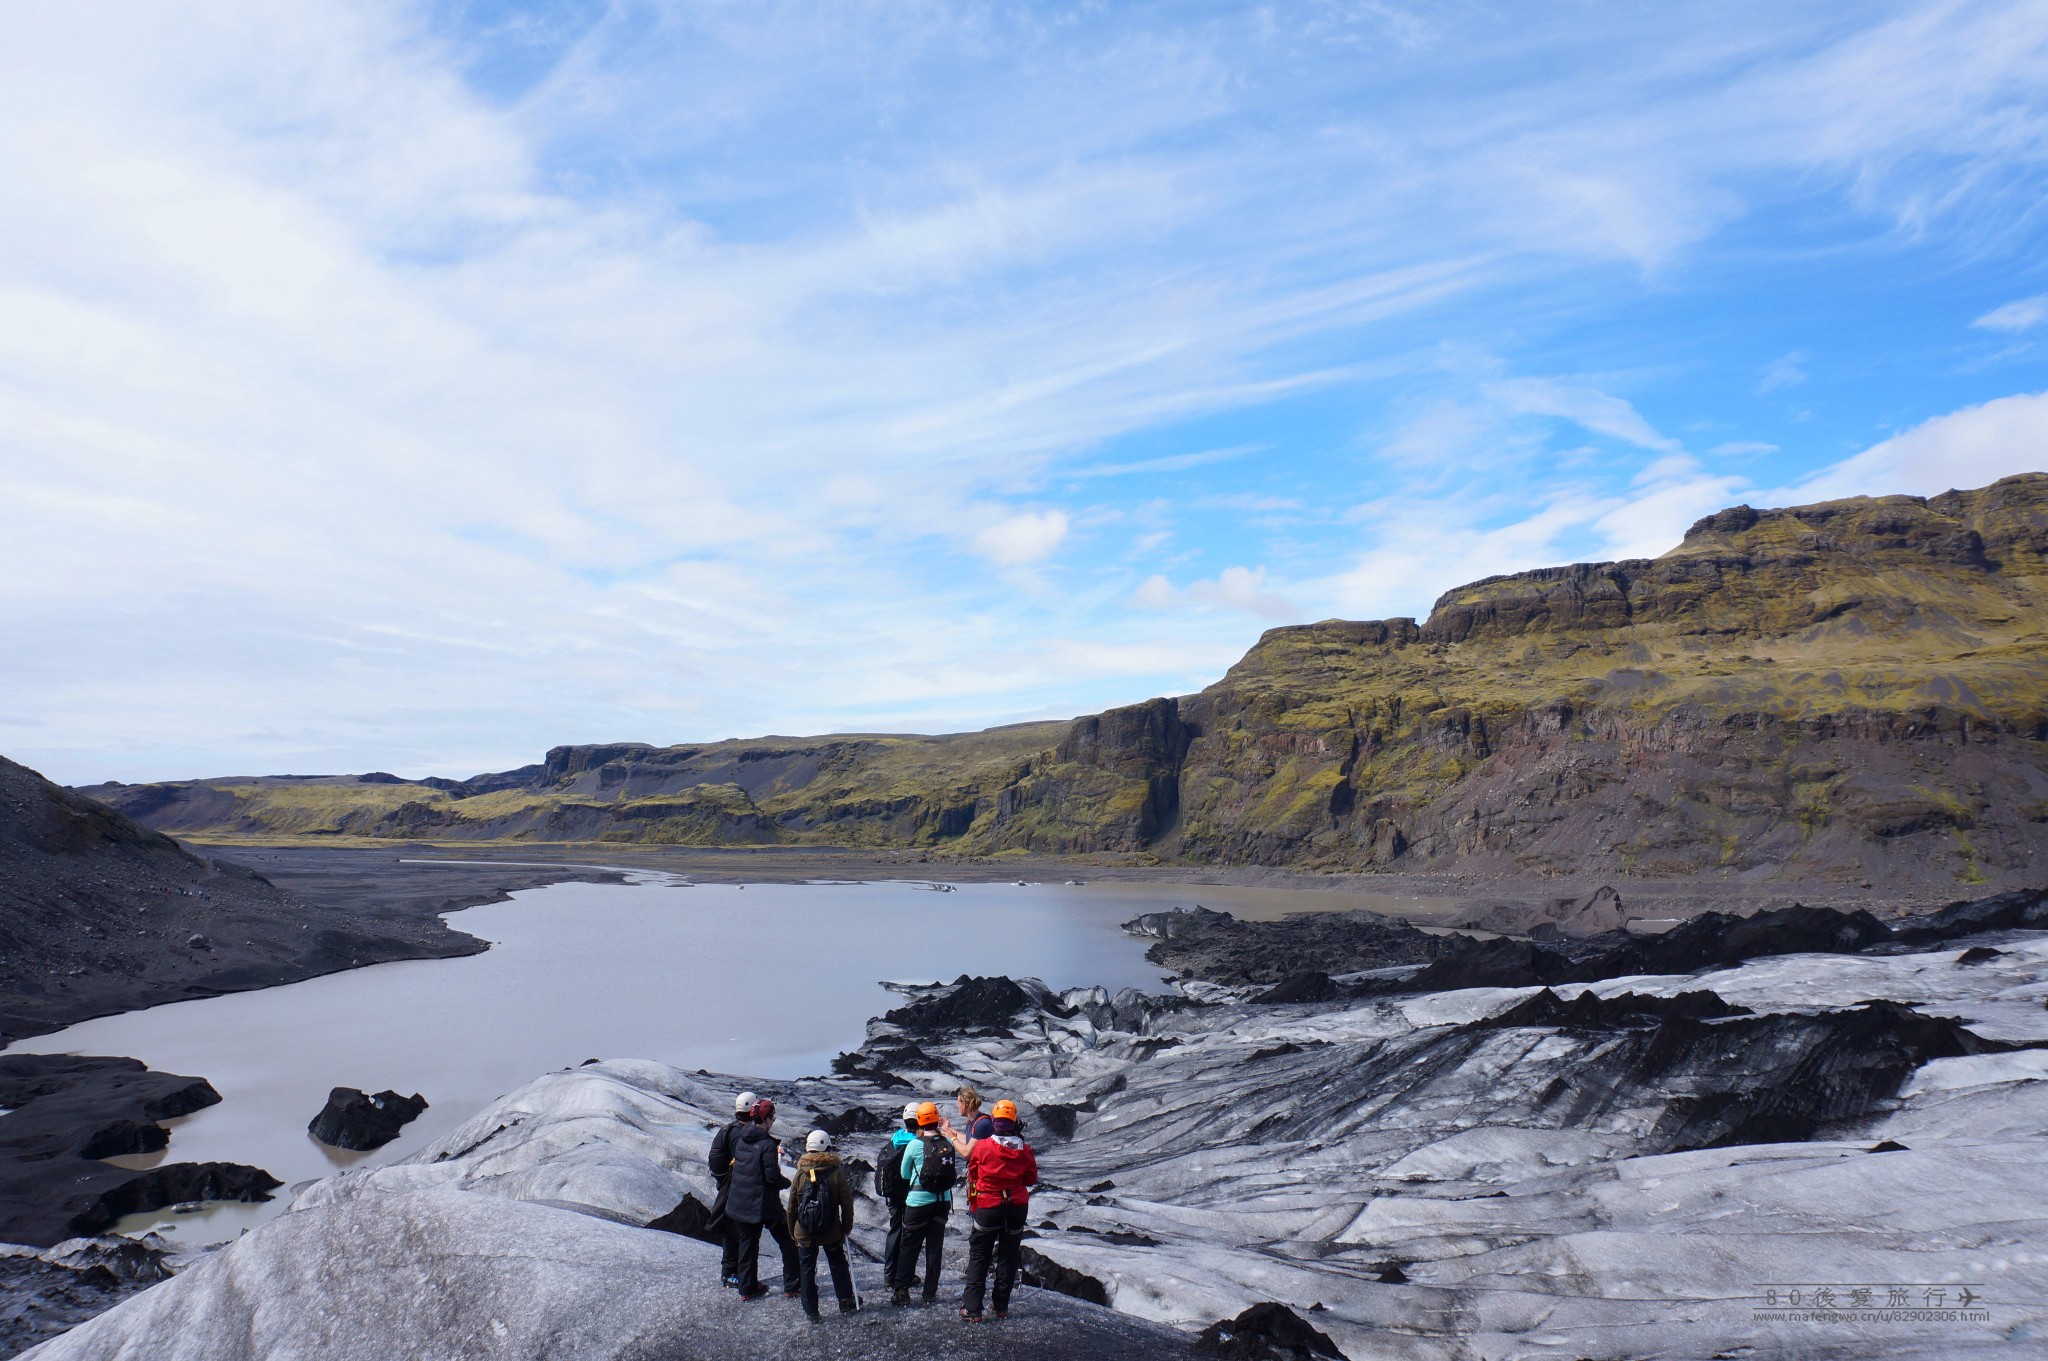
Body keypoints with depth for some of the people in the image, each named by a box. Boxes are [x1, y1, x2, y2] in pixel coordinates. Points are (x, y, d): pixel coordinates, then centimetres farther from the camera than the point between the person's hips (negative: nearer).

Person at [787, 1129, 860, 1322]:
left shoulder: (800, 1173, -6)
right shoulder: (837, 1172, -10)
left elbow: (792, 1205, 0)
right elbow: (847, 1204, -7)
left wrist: (792, 1229, 12)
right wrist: (847, 1226, 6)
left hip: (804, 1233, 0)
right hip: (831, 1233, 0)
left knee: (807, 1270, 11)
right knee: (838, 1266, 18)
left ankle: (810, 1311, 14)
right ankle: (846, 1303, 26)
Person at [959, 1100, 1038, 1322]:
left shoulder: (982, 1147, -13)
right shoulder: (1025, 1150, -7)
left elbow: (972, 1175, -1)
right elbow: (1032, 1179, 4)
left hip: (987, 1208, -2)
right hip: (1017, 1208, 2)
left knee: (978, 1258, 7)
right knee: (1008, 1257, 14)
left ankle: (972, 1309, 4)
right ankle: (1001, 1307, 19)